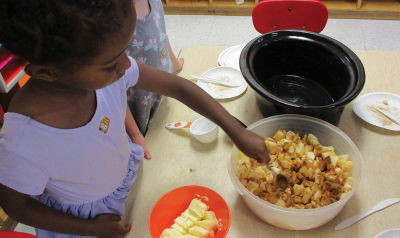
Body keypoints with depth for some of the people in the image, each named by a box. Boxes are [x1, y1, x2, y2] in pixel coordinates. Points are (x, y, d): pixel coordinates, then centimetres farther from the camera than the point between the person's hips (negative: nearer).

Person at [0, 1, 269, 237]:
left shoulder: (106, 66, -30)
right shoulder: (24, 143, -41)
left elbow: (178, 87, -19)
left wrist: (236, 130, -21)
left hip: (124, 169, 4)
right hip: (82, 216, -3)